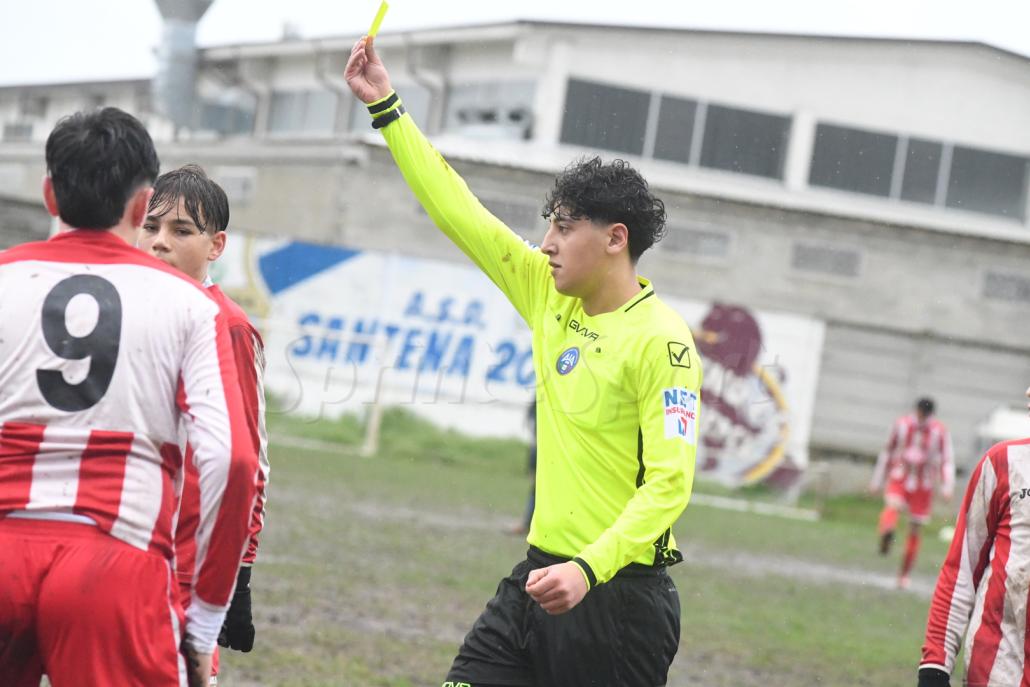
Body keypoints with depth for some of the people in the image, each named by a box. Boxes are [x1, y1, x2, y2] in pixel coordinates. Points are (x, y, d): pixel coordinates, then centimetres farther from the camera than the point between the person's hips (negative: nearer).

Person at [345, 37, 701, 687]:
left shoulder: (661, 340, -15)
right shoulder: (550, 295, 7)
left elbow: (670, 482, -20)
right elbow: (459, 211, 12)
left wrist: (589, 570, -30)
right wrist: (386, 107, 13)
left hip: (617, 597, -7)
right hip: (538, 578, 7)